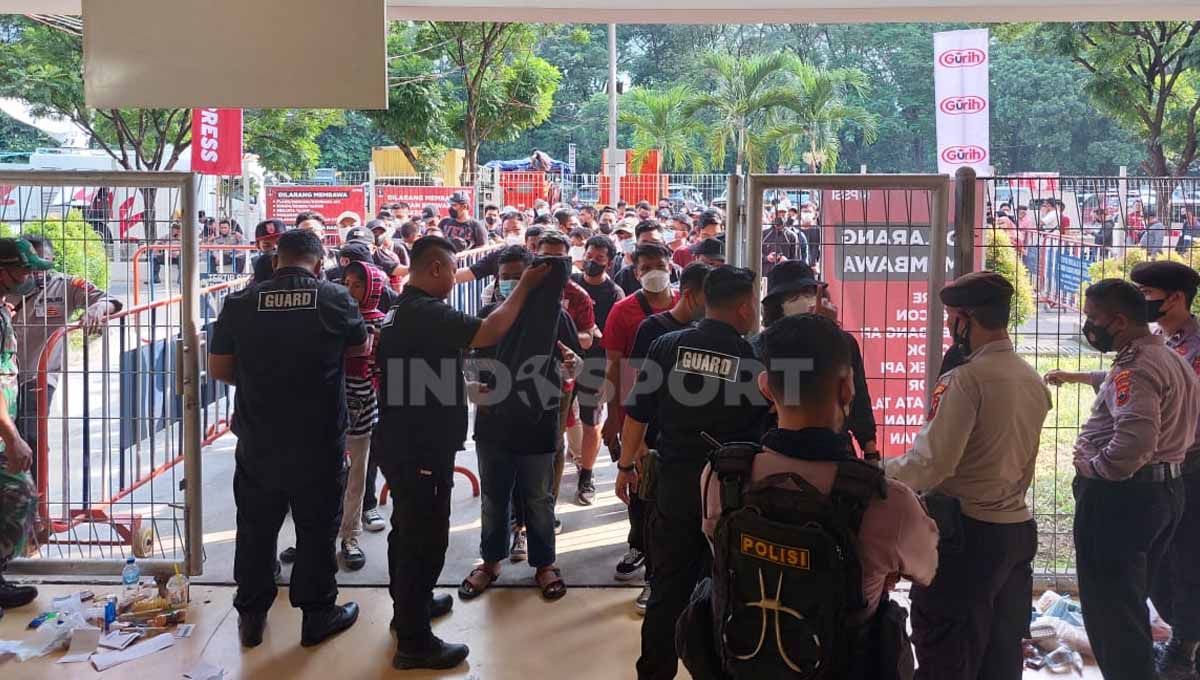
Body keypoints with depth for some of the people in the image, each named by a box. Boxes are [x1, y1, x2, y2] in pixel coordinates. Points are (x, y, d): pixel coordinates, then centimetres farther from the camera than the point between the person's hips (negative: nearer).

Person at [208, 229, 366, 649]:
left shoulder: (241, 303, -6)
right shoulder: (335, 299, -9)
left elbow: (218, 369, 1)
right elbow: (361, 348, 9)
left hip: (258, 442, 2)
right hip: (321, 442, -1)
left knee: (256, 530, 15)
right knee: (317, 530, 12)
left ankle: (251, 615, 28)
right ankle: (317, 615, 23)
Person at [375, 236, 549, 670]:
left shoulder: (402, 310, 12)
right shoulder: (427, 312, -22)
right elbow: (491, 331, -28)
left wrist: (467, 388, 23)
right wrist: (524, 287, -17)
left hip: (403, 442, 11)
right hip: (421, 447, -11)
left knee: (407, 530, 23)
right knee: (425, 538, -2)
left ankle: (408, 606, 40)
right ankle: (414, 642, 6)